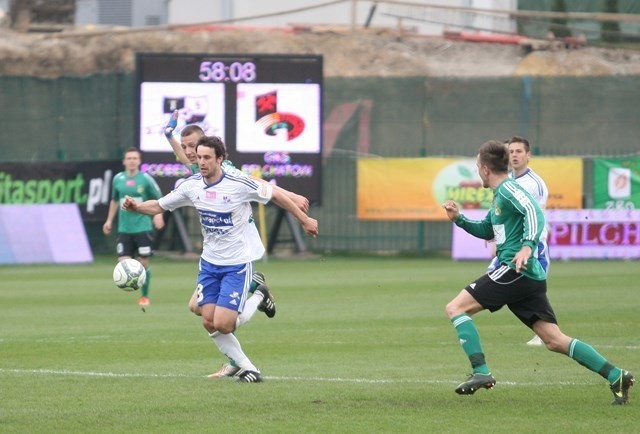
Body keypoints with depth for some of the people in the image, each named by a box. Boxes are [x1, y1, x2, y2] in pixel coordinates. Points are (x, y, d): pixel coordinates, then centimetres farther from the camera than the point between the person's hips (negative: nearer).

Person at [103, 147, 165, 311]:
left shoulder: (145, 179, -4)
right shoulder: (118, 179, 5)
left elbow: (158, 199, 3)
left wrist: (158, 215, -13)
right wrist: (109, 220, 17)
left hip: (143, 228, -2)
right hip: (124, 229, 2)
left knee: (143, 263, 1)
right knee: (123, 263, -10)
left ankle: (144, 296, 18)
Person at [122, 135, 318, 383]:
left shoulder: (239, 184, -18)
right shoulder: (192, 186, -4)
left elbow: (275, 195, -5)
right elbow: (159, 206, 6)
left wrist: (304, 220, 3)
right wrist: (135, 206, -14)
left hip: (237, 264, -5)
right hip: (209, 262, 5)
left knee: (222, 325, -14)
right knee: (209, 324, -2)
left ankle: (257, 298, 16)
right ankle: (247, 369, 14)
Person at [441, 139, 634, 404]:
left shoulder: (508, 188, -6)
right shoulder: (499, 195, 24)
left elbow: (534, 213, -23)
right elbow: (487, 231, 37)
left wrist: (527, 246, -36)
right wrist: (458, 219, 24)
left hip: (514, 271, -10)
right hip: (529, 278, 10)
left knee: (455, 308, -7)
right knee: (555, 341, 4)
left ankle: (481, 372, -16)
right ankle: (616, 377, -3)